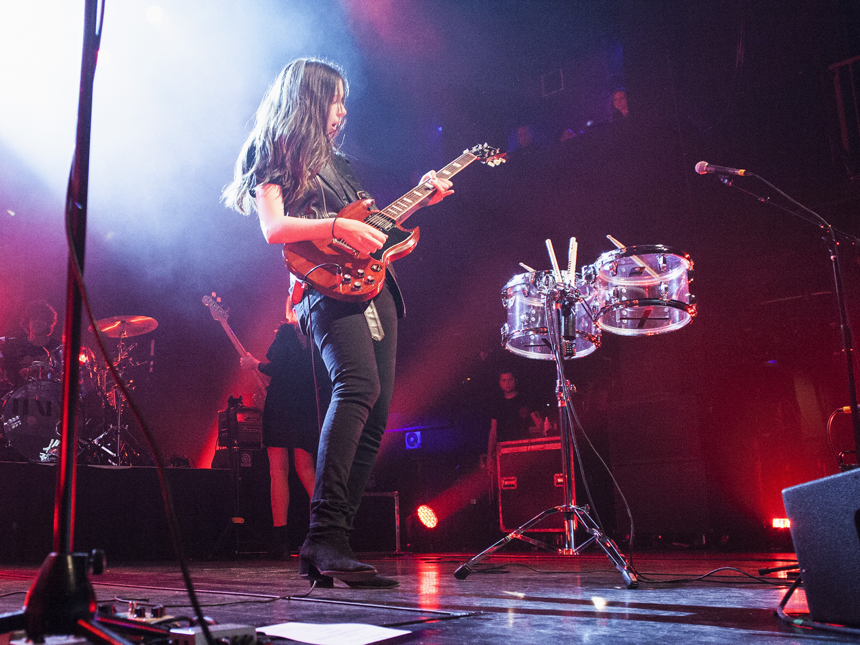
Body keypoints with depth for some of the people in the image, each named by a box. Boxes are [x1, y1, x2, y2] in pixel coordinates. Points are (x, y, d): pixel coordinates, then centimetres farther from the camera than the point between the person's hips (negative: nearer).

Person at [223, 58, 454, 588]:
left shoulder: (335, 161, 30)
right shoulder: (273, 156, 8)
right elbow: (274, 228, -8)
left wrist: (419, 199, 20)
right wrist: (338, 227, -20)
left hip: (374, 286, 8)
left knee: (376, 414, -4)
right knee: (359, 385, -31)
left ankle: (329, 547, -2)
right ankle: (325, 535, -32)